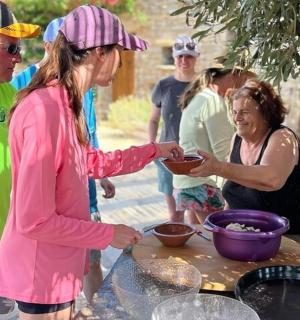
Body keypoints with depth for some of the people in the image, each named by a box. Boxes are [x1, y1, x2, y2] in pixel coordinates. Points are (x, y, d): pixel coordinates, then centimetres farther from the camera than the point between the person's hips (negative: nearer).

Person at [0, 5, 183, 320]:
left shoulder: (65, 103, 1)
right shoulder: (45, 111, -28)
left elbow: (91, 162, 17)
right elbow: (34, 221, -26)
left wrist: (154, 150, 18)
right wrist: (109, 234, -16)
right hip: (42, 272, -9)